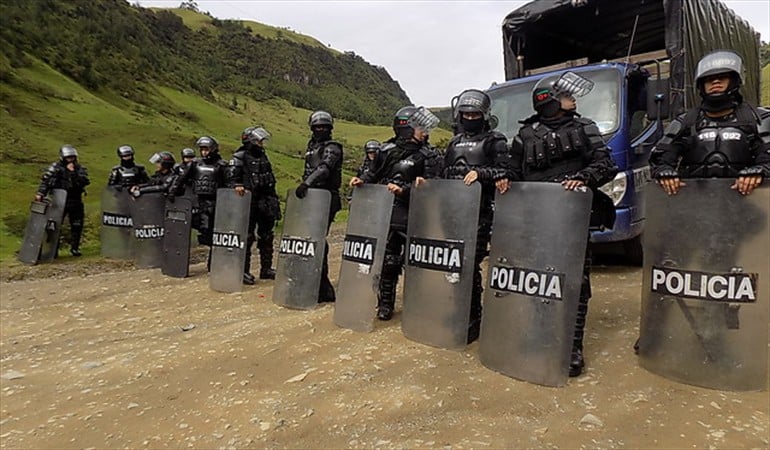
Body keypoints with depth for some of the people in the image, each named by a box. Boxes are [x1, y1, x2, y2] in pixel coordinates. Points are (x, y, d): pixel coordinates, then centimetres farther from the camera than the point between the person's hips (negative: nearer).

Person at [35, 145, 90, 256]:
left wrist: (73, 172, -21)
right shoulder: (55, 168, -4)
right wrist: (40, 194, -28)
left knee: (77, 226, 8)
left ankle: (74, 248, 22)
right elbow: (45, 181, -15)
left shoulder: (80, 169, 4)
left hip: (76, 203, 3)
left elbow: (84, 182, -12)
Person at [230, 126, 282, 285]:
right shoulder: (240, 157, -5)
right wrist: (237, 185, -34)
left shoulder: (263, 156, 16)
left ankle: (266, 269, 22)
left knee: (266, 236, 12)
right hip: (249, 202, -7)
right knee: (247, 237, -3)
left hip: (266, 203, 7)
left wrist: (273, 200, 17)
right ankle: (244, 271, 5)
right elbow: (231, 176, -13)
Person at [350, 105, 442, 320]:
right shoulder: (388, 149, 11)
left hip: (412, 216, -3)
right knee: (388, 260, 7)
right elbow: (375, 173, 22)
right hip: (386, 213, 3)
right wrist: (362, 180, 3)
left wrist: (403, 190, -21)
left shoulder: (428, 155, 0)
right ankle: (385, 303, 18)